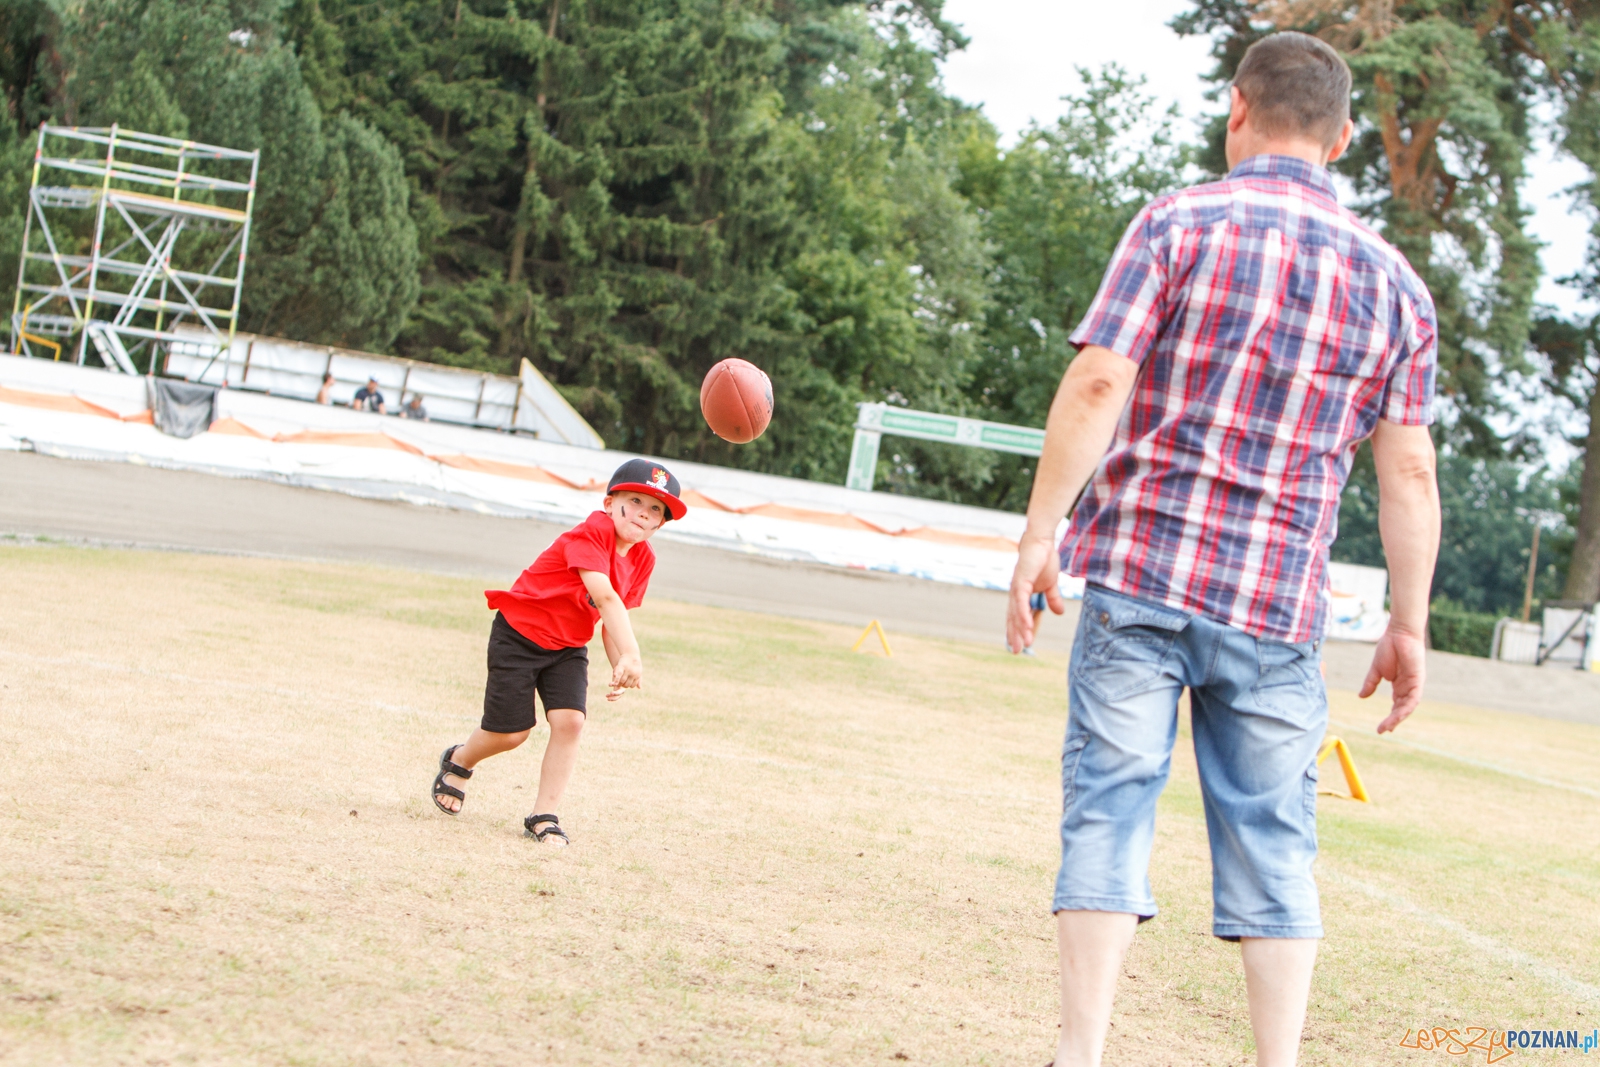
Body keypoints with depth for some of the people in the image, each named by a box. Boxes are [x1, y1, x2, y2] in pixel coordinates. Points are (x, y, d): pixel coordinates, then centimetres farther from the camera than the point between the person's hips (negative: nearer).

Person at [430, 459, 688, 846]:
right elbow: (604, 597, -39)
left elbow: (611, 617, 3)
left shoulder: (643, 558, -2)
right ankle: (458, 761, 33)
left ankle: (545, 816, -4)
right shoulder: (590, 533, -27)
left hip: (568, 647, 6)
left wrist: (619, 667, -11)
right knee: (510, 732, -1)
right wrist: (630, 655, -48)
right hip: (518, 635, -6)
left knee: (570, 720, -14)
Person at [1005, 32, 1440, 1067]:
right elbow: (1408, 470, 5)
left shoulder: (1180, 224, 0)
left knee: (1110, 806, 1)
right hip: (1281, 602, 2)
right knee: (1271, 839, 8)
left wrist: (1040, 534, -6)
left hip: (1142, 566, -2)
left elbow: (1097, 383, -10)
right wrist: (1408, 627, 10)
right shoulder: (1393, 280, 8)